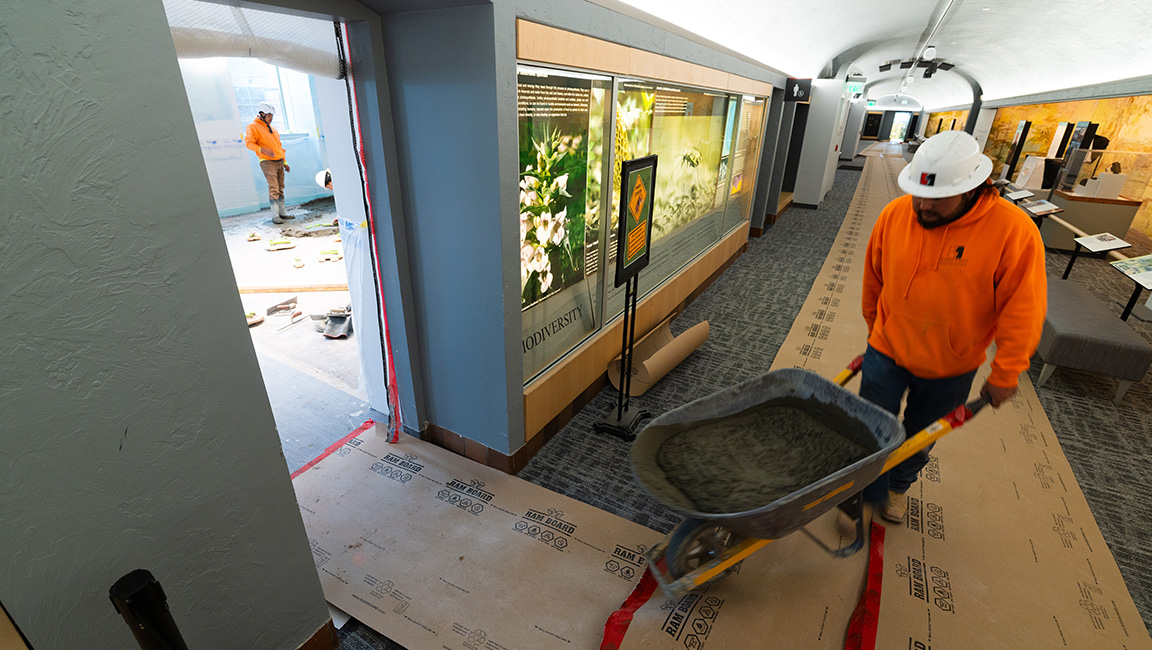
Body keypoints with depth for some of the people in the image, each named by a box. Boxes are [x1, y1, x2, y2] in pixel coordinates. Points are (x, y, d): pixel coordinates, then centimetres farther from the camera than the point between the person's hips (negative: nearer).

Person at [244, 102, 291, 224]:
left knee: (280, 188, 9)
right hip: (268, 162, -7)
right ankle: (275, 215, -12)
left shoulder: (272, 128, 21)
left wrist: (285, 162, 21)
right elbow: (249, 143, -11)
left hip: (279, 162, 7)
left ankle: (282, 212, 15)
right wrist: (263, 150, -26)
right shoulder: (253, 127, -2)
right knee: (273, 189, -12)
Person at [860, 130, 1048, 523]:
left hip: (950, 370, 0)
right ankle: (863, 502, 31)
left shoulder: (1013, 230, -19)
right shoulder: (894, 215, -12)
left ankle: (898, 485, 50)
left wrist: (1004, 375, -9)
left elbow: (1022, 312, -13)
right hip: (887, 354, 1)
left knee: (918, 439, 22)